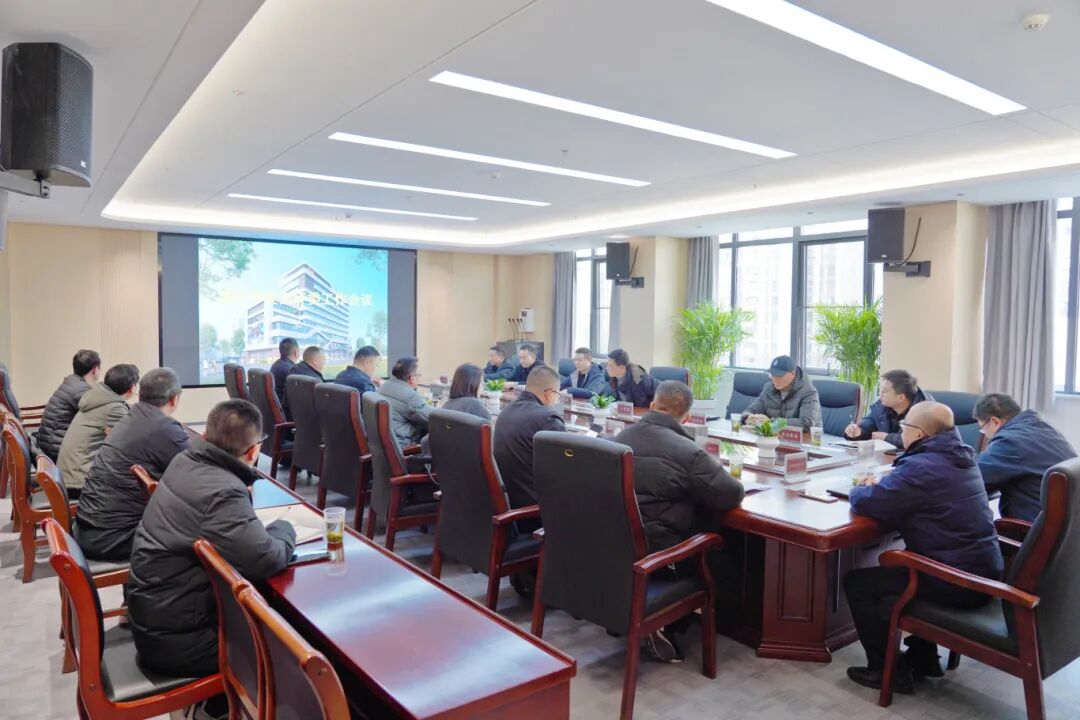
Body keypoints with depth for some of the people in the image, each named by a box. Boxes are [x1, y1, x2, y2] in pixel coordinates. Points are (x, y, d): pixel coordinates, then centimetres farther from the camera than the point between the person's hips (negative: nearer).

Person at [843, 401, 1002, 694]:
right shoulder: (960, 457, 10)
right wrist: (879, 485, 7)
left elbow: (864, 503, -20)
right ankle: (923, 656, 34)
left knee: (857, 583, 2)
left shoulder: (921, 467, -20)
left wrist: (861, 489, 2)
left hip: (958, 583, -9)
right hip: (984, 573, 9)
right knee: (897, 565, 31)